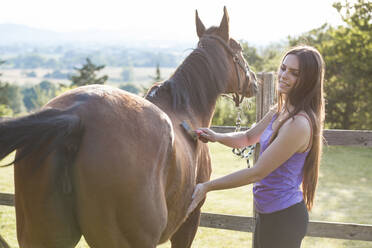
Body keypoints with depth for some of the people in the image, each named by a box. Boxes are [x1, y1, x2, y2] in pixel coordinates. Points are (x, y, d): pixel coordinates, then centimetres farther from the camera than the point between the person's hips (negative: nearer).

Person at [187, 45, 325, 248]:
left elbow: (257, 173, -23)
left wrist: (207, 187, -18)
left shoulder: (299, 124, -25)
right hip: (268, 213, 9)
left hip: (283, 217, -9)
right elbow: (248, 138, 19)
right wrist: (216, 137, -1)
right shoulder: (280, 111, 5)